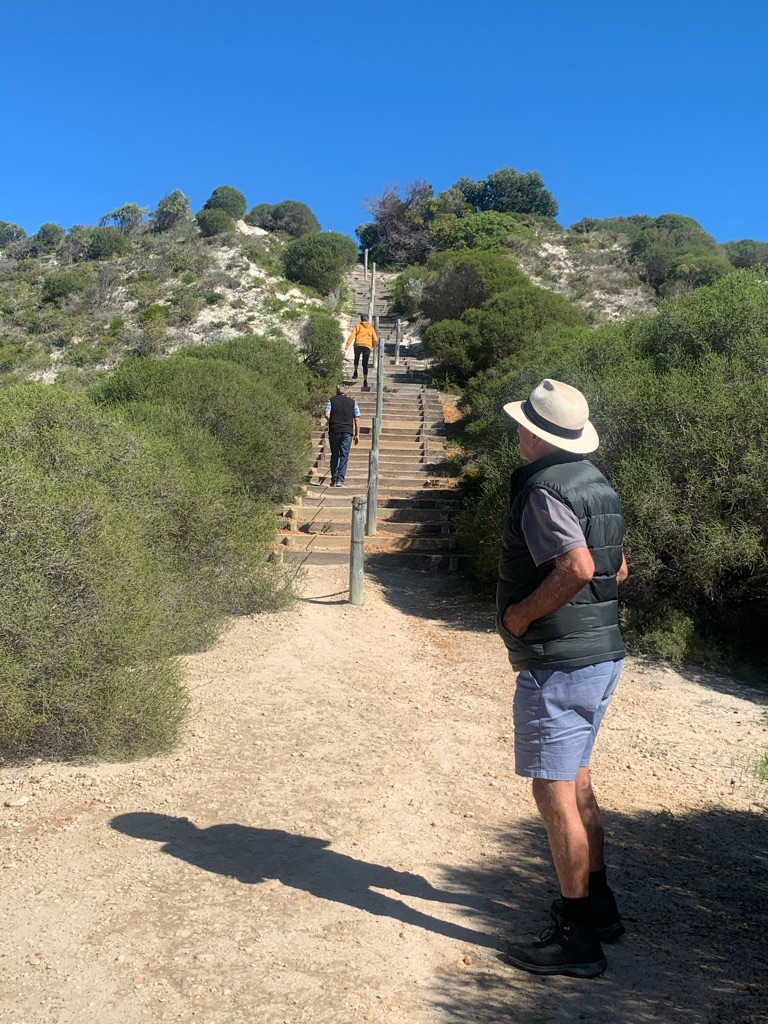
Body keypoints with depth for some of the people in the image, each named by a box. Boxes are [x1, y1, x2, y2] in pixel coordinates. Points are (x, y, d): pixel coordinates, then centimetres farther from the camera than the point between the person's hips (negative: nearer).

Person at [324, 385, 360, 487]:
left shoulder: (331, 400, 9)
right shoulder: (352, 402, 12)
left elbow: (327, 415, -5)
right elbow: (357, 419, 6)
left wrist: (332, 422, 15)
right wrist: (357, 434, 8)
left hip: (334, 430, 1)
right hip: (347, 431, 0)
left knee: (334, 456, 10)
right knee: (344, 456, 0)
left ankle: (334, 480, 10)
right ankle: (340, 480, -9)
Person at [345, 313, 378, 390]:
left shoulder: (358, 326, 10)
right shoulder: (371, 328, 15)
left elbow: (352, 335, -3)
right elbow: (375, 339, 11)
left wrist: (347, 345, -9)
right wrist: (372, 346, 30)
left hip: (358, 345, -1)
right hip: (367, 346, 1)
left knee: (356, 358, 28)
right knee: (365, 364, 3)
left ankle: (355, 371, 9)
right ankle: (365, 380, -10)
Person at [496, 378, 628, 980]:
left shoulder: (543, 489, -17)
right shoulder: (597, 483, 12)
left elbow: (578, 566, -30)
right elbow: (616, 569, 18)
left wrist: (520, 614, -19)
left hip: (558, 665, -10)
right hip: (603, 654, 10)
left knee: (554, 792, 0)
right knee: (576, 782, 21)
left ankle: (577, 940, 10)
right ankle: (598, 903, 34)